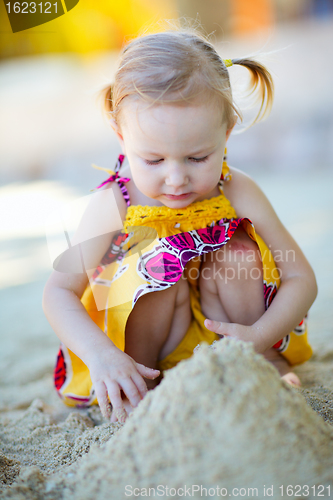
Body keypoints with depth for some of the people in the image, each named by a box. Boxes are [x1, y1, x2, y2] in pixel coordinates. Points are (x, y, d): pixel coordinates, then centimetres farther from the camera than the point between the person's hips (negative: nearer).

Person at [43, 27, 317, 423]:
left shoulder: (237, 194, -18)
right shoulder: (115, 204, -22)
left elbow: (301, 280, -15)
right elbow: (59, 291, -20)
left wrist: (259, 337, -33)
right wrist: (100, 355, -37)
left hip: (222, 331, 2)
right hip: (138, 331, -1)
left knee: (239, 255, -24)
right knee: (159, 265, -30)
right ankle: (142, 385, -10)